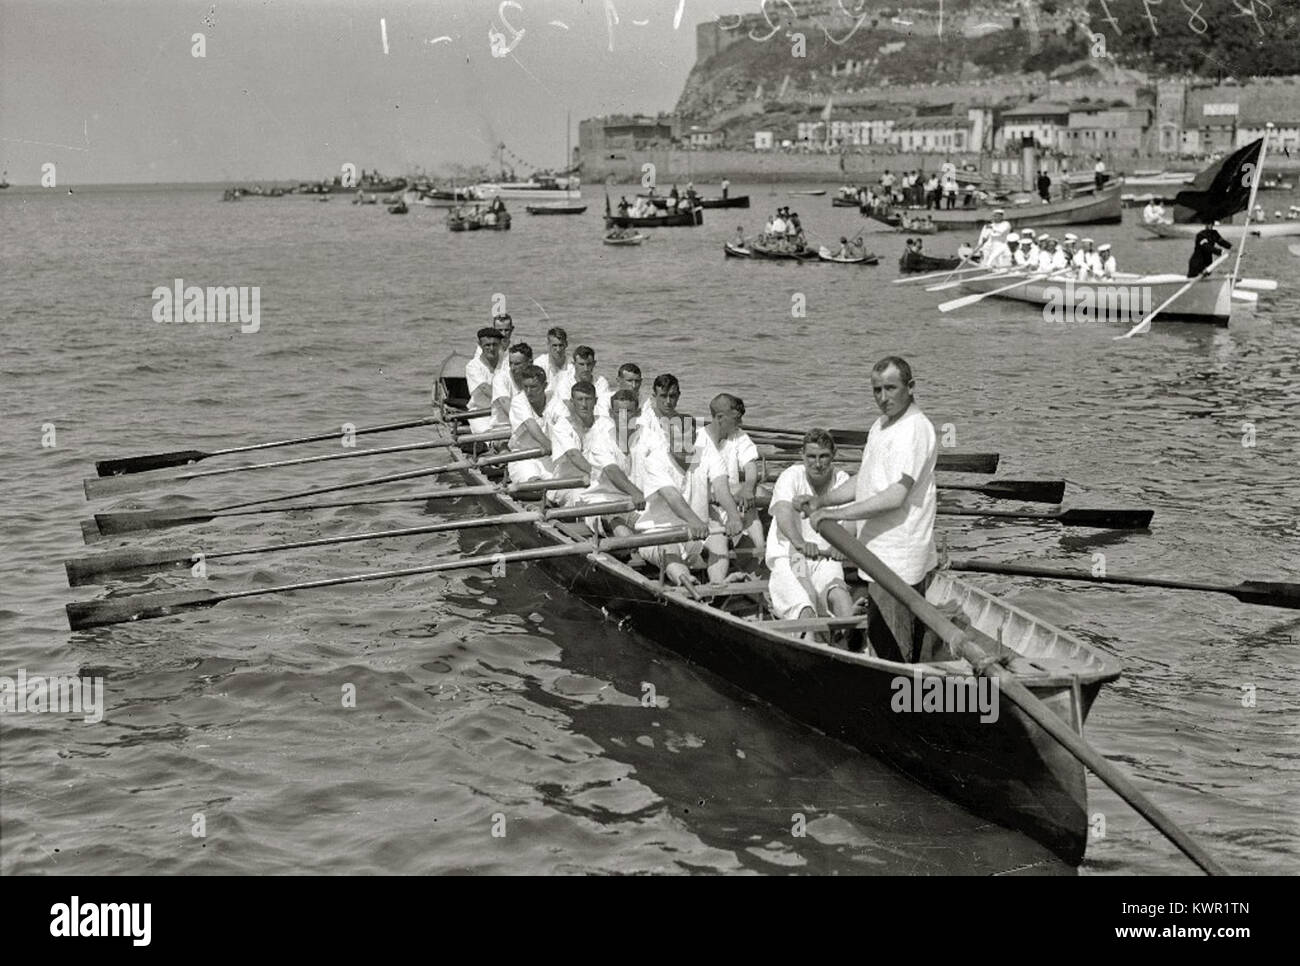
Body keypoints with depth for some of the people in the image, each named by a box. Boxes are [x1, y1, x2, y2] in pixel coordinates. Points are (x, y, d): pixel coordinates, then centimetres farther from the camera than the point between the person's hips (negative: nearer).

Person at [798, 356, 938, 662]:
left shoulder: (915, 430, -17)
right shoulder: (880, 425, 15)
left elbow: (895, 496, -24)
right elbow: (863, 481, 22)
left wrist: (836, 513, -21)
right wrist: (822, 500, 6)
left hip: (898, 561, -10)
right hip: (884, 556, 10)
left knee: (888, 644, -7)